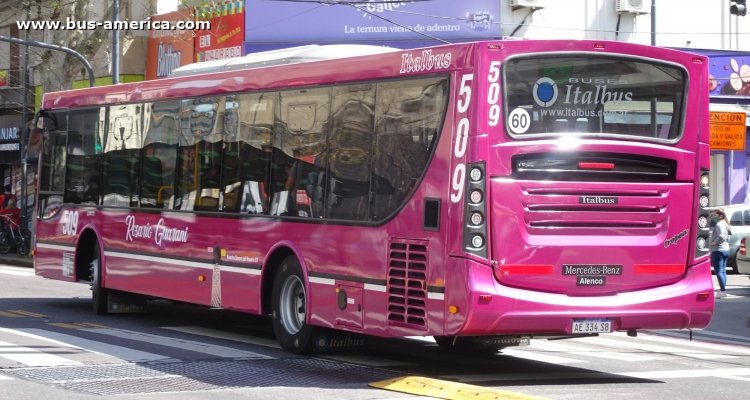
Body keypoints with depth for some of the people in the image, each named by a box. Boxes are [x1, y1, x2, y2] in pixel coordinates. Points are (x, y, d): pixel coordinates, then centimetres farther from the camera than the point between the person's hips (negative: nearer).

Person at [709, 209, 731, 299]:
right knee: (723, 271, 13)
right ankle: (723, 290, 17)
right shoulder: (725, 224, 15)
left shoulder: (719, 225, -15)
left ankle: (722, 290, -16)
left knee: (719, 271, -10)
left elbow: (721, 236, -27)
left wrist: (713, 243, -15)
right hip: (726, 249, 10)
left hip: (718, 250, -10)